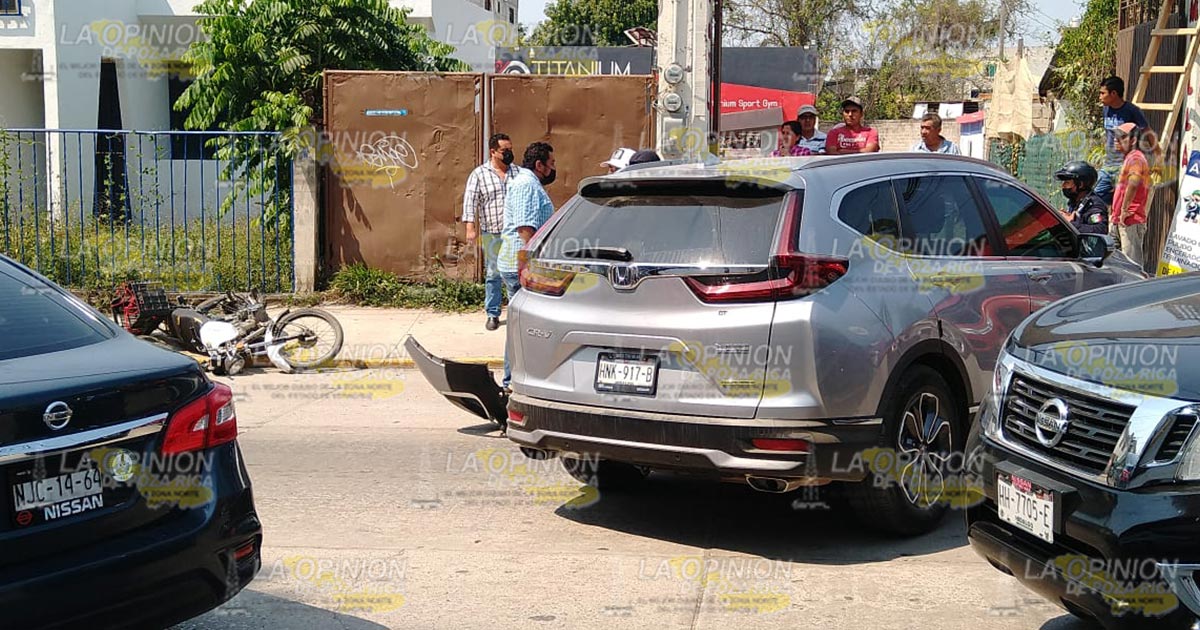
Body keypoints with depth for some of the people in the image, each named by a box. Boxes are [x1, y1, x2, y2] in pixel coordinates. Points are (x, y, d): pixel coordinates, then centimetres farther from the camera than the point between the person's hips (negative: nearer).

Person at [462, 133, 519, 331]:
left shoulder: (518, 172, 9)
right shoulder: (479, 174, 0)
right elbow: (470, 201, -5)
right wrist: (470, 227, -15)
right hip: (491, 234, -2)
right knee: (493, 274, 4)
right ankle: (492, 314, 12)